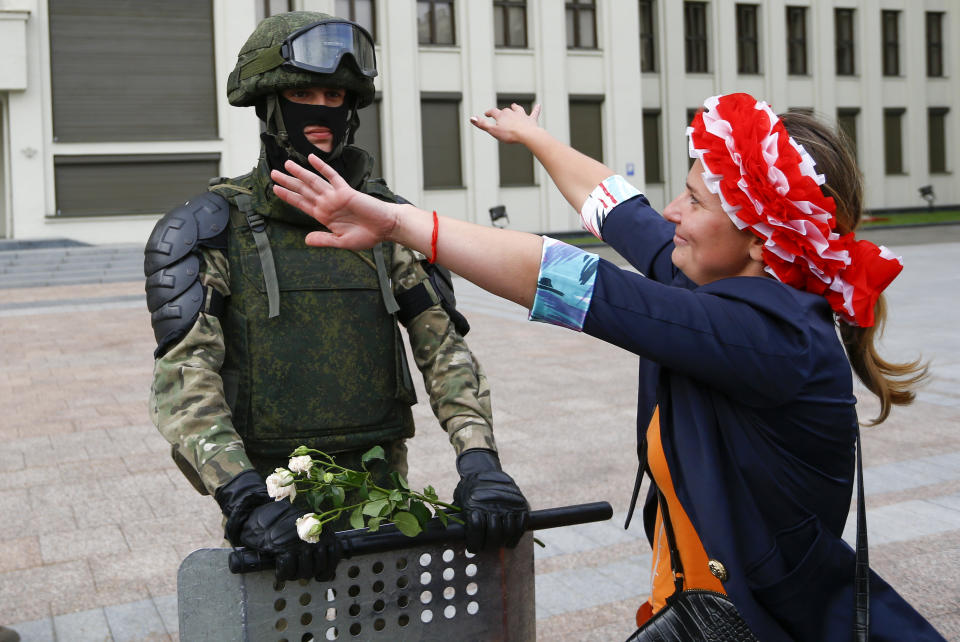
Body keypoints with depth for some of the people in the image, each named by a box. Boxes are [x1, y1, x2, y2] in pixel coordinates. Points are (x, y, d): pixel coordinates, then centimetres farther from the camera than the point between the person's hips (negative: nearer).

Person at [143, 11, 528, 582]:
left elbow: (445, 347, -2)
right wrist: (247, 503, -30)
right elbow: (184, 379, -16)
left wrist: (480, 462, -18)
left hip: (382, 489, 3)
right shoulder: (211, 231, -6)